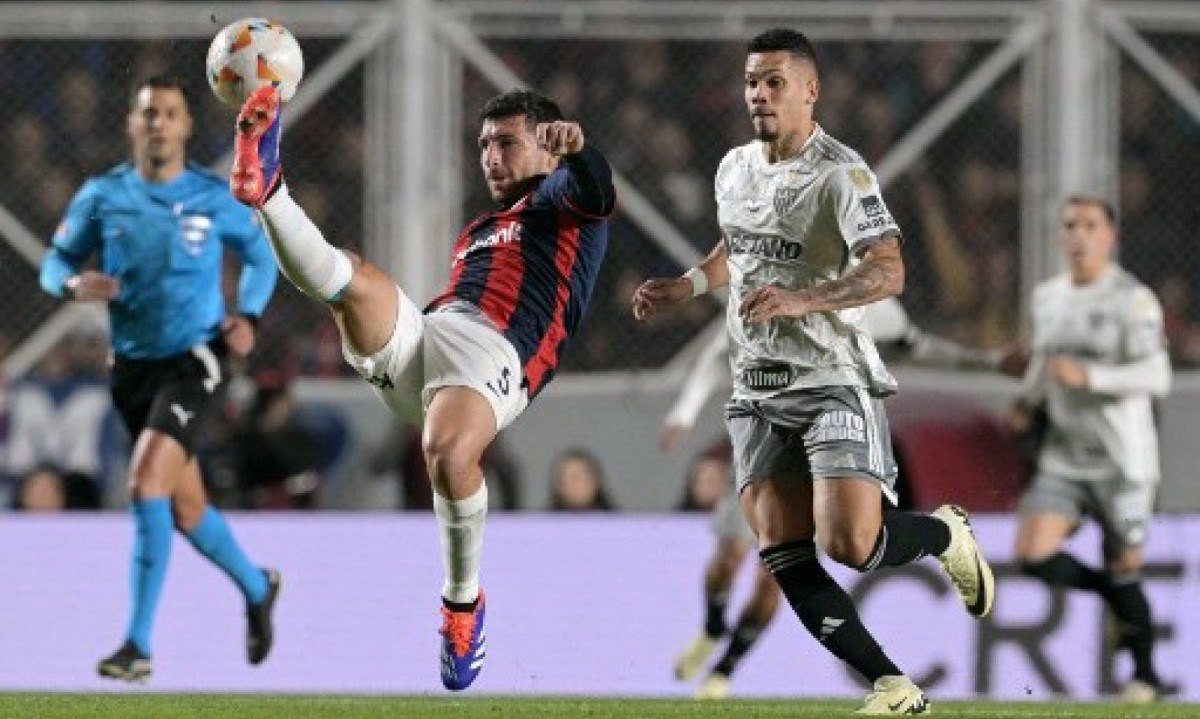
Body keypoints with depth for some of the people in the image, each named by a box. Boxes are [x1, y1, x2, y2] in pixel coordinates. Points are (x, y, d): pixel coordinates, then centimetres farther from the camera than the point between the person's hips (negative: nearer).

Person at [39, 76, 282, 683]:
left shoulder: (215, 199, -3)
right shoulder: (102, 196, 1)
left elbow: (259, 256, 13)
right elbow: (56, 262, 8)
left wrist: (247, 315, -4)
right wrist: (74, 284, -16)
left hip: (194, 360, -4)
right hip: (133, 365, 4)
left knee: (147, 482, -21)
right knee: (184, 507, 13)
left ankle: (139, 646, -19)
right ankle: (257, 589, 41)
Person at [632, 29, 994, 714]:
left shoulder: (841, 174, -13)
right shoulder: (735, 168, 11)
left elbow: (888, 272, -25)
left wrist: (801, 300, -36)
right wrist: (686, 286, 16)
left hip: (834, 380, -6)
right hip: (759, 387, 7)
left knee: (851, 544, -20)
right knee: (785, 557, -6)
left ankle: (946, 534, 14)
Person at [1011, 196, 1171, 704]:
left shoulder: (1133, 300, -11)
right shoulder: (1047, 298, 10)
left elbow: (1156, 377, -20)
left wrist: (1088, 377, -28)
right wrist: (1029, 400, 9)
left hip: (1122, 461, -5)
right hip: (1063, 458, 5)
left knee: (1122, 571, 2)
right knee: (1034, 557, -11)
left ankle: (1146, 675, 23)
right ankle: (1115, 596, 17)